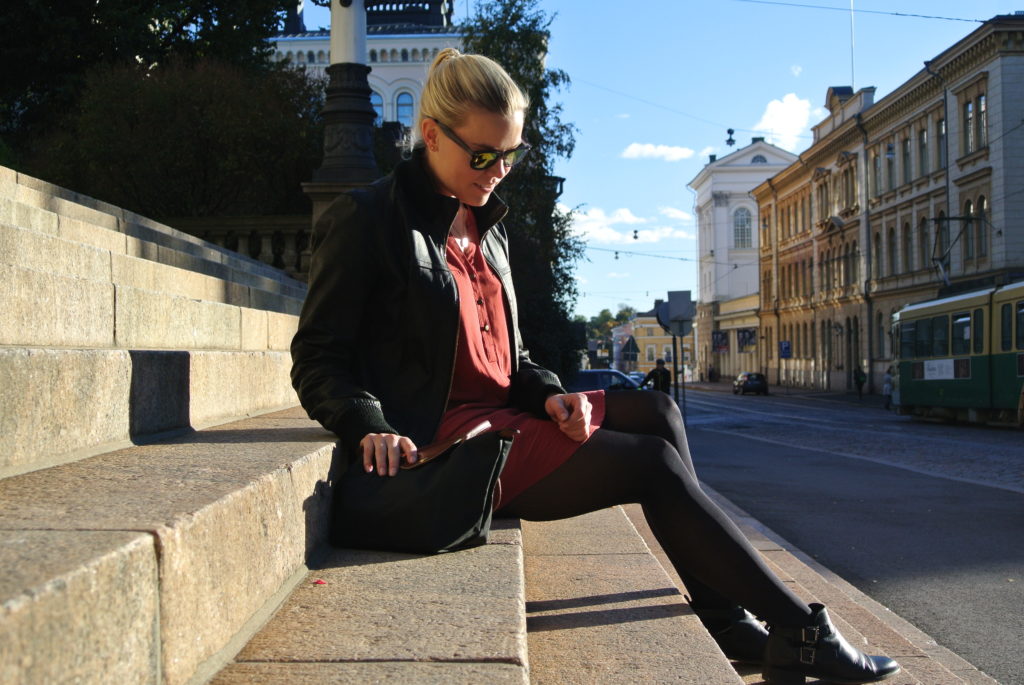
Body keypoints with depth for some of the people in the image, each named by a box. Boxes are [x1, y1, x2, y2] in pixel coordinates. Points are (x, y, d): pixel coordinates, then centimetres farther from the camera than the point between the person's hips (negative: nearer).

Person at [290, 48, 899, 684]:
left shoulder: (488, 231, 19)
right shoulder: (365, 219, -4)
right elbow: (319, 361, -8)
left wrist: (549, 396, -4)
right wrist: (371, 428, -27)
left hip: (502, 416, 8)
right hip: (437, 440, -8)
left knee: (658, 411, -13)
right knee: (654, 463, -17)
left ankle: (724, 621, -13)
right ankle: (800, 631, -6)